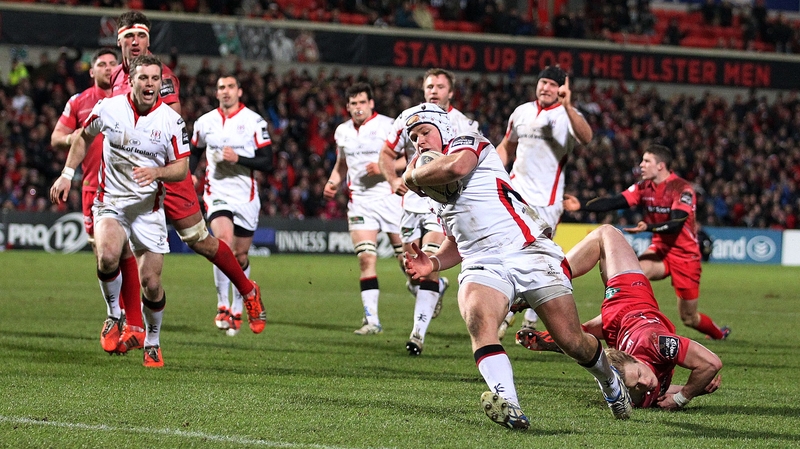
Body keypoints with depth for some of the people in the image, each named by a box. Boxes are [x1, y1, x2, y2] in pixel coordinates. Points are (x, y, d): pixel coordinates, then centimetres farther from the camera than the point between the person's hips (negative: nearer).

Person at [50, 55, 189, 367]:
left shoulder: (171, 120, -6)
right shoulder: (107, 108, -4)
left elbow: (181, 169, -2)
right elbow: (84, 137, 16)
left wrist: (156, 172, -22)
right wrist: (67, 174, 12)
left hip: (149, 207, 1)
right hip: (110, 202, 0)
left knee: (151, 282, -3)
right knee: (108, 255, -30)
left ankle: (153, 342, 22)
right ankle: (115, 315, -3)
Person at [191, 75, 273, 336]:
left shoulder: (254, 122, -2)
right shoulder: (205, 122, 6)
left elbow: (267, 163, -5)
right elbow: (195, 152, 23)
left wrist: (238, 159, -18)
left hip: (246, 196, 0)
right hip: (217, 194, 0)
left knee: (241, 255, 8)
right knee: (225, 241, -25)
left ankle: (236, 311, 26)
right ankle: (222, 306, -18)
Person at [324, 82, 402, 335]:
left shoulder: (389, 126, -6)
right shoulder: (342, 132, 10)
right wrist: (333, 183, 7)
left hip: (390, 198, -3)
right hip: (359, 201, 3)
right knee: (366, 259, -10)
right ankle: (372, 320, -10)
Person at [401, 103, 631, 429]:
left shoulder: (467, 144, 3)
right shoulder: (432, 188, 25)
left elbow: (456, 167, -23)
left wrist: (412, 175, -5)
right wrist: (433, 263, 11)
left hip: (527, 252, -5)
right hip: (483, 266, 5)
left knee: (572, 341, -6)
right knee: (478, 318, -31)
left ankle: (609, 380, 29)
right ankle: (509, 409, -48)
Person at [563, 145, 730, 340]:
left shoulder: (682, 189, -18)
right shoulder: (644, 187, -1)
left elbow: (676, 224, -29)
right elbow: (614, 202, -12)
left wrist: (648, 227, -46)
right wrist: (581, 205, -25)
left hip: (685, 256, -5)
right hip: (660, 249, 5)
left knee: (688, 317, 3)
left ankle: (719, 333, 33)